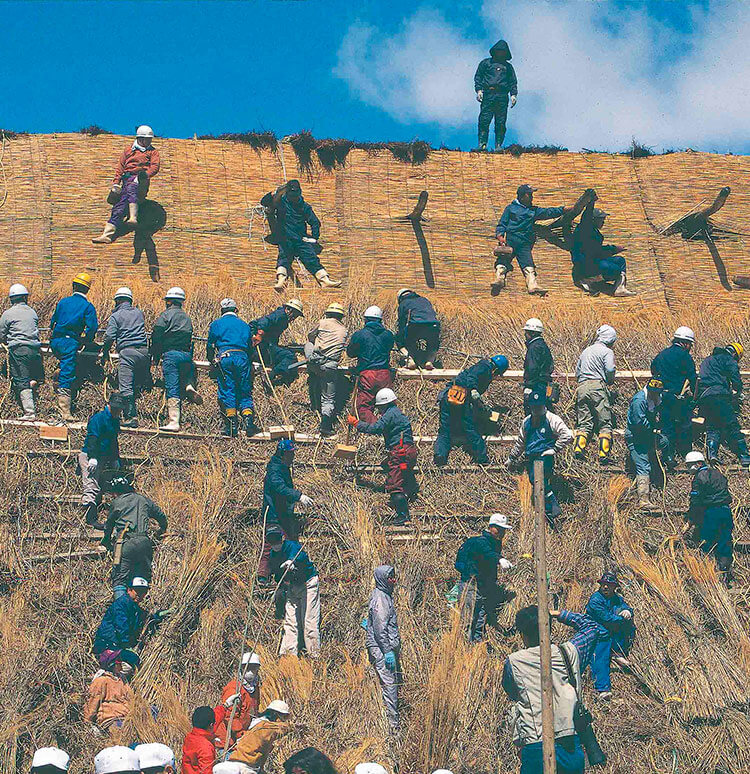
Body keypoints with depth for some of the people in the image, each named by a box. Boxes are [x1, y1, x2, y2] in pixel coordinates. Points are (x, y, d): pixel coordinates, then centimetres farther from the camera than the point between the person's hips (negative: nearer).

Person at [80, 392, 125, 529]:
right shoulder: (98, 418, -13)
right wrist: (93, 458, -27)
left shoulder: (115, 420, 15)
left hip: (103, 458, 9)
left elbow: (114, 441, 27)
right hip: (89, 456, -9)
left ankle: (92, 518, 14)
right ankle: (91, 519, -21)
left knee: (98, 490, 10)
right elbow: (92, 439, -20)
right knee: (91, 488, -15)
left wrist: (116, 459, 23)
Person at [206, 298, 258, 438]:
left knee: (227, 391, -4)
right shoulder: (244, 325, 23)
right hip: (243, 358, 2)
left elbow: (210, 345, 16)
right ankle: (248, 420, -13)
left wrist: (211, 361, 33)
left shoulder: (216, 324, 15)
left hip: (225, 357, -2)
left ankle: (231, 425, -11)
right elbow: (249, 345, 23)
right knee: (245, 393, 6)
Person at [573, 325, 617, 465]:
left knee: (584, 422, 7)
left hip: (582, 387, 6)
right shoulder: (607, 352, 0)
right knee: (605, 423, -2)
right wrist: (610, 383, 3)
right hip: (598, 387, -6)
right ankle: (604, 454, -9)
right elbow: (610, 370, -14)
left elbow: (577, 371, 22)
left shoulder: (585, 351, 22)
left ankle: (579, 448, -12)